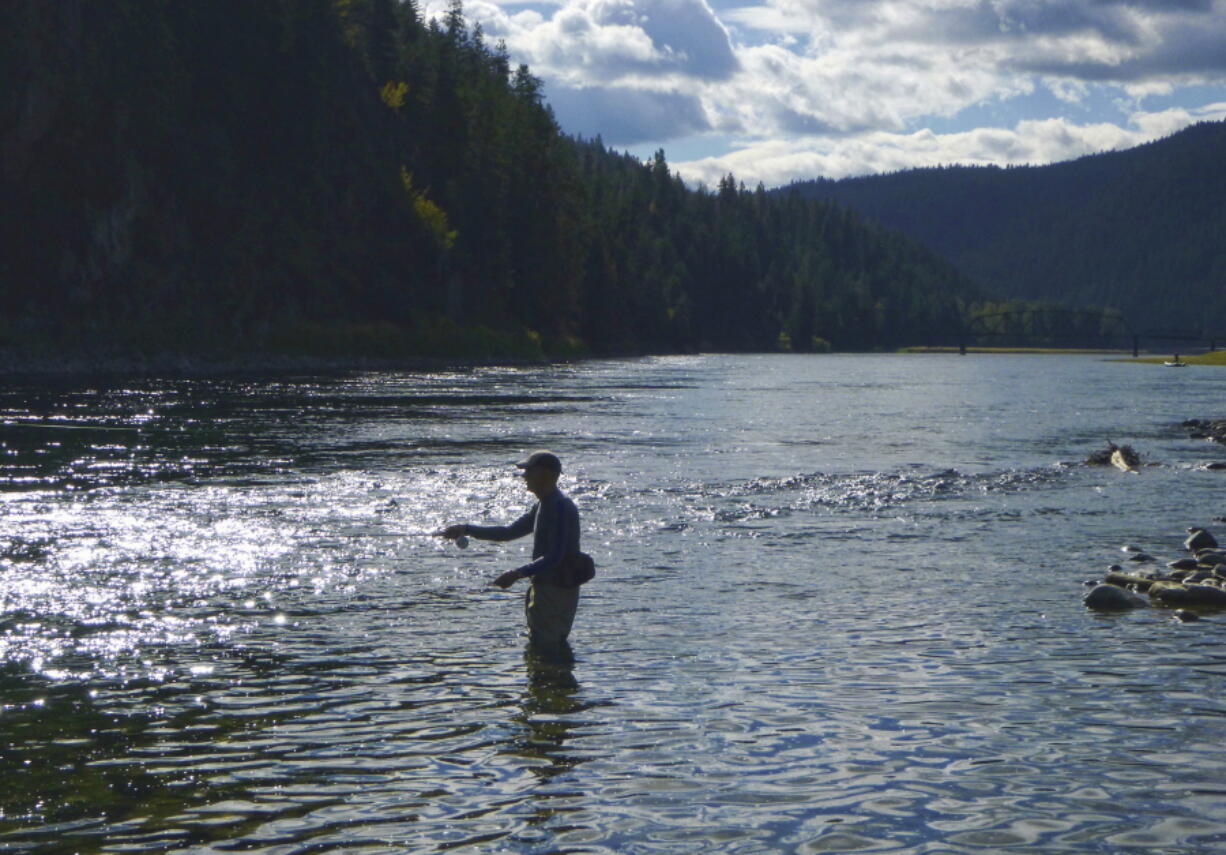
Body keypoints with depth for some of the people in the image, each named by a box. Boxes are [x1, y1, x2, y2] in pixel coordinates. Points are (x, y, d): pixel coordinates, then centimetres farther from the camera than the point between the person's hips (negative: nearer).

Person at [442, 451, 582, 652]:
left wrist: (518, 574, -30)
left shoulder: (560, 507, -18)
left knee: (544, 649, -10)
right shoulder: (544, 505, 14)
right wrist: (467, 529, 13)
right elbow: (510, 532, 20)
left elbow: (554, 557, -25)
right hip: (545, 587, 10)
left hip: (557, 589, -10)